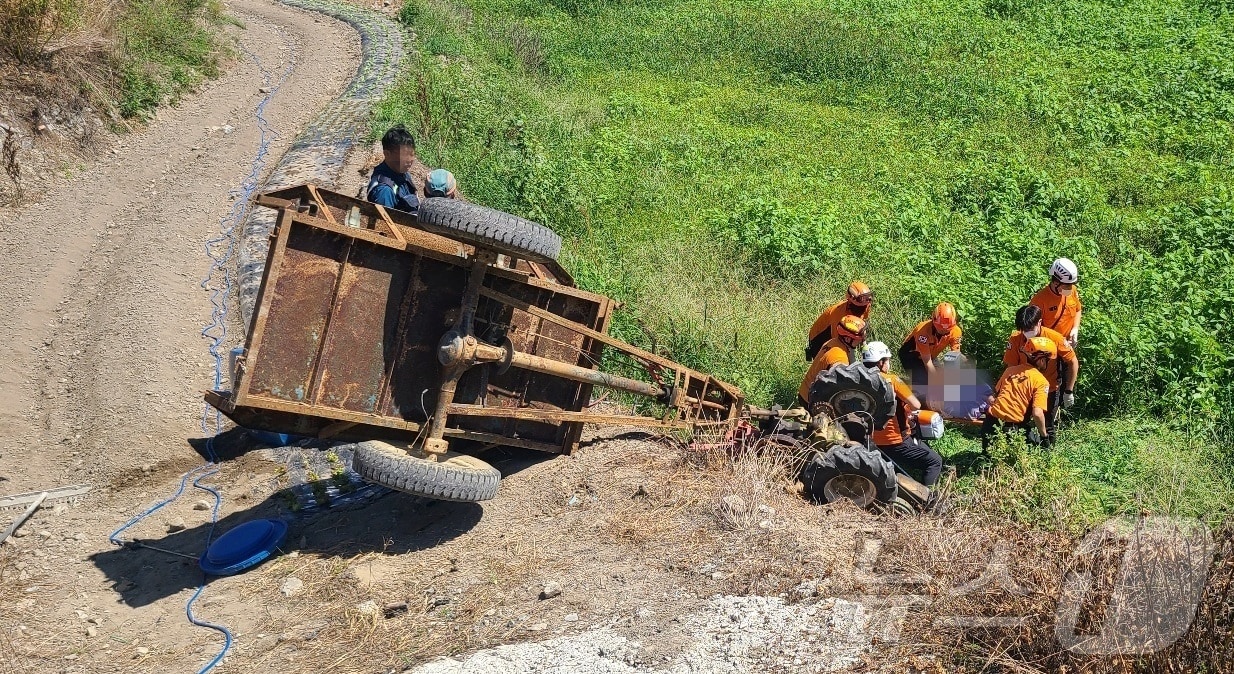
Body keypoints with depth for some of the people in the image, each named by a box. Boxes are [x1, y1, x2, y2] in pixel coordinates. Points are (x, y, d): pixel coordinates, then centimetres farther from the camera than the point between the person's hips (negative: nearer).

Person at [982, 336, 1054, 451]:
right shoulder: (1041, 381, -4)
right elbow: (1037, 413, -13)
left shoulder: (1011, 369, 13)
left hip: (990, 422, 6)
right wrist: (1044, 436, 0)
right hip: (1011, 428, -6)